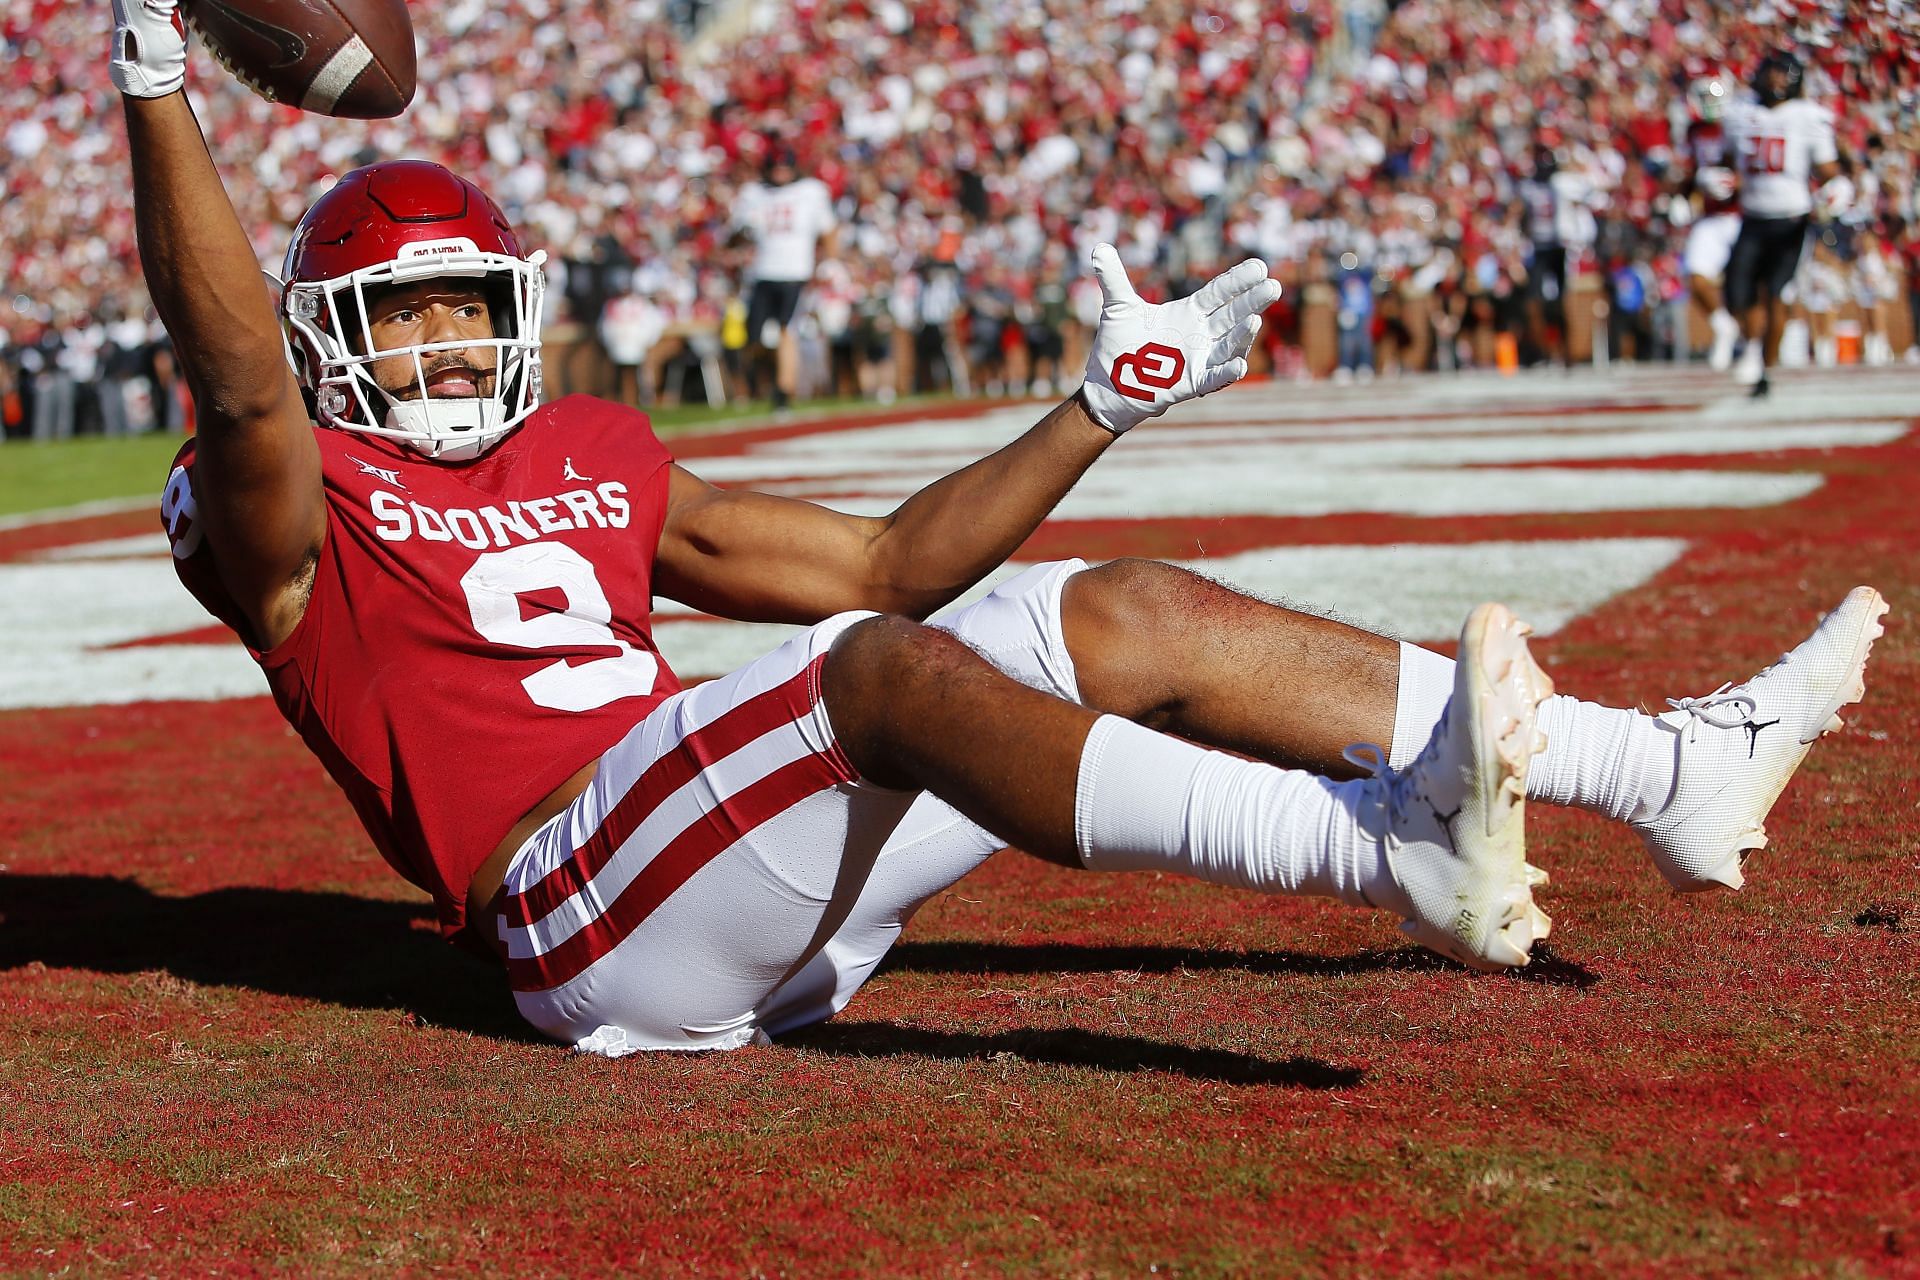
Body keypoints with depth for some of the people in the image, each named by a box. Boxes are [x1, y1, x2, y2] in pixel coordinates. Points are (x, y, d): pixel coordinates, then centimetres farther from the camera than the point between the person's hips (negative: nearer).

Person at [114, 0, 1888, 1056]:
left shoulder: (596, 463, 26)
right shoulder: (310, 509, 7)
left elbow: (885, 564, 28)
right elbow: (234, 370, -17)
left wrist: (1108, 404, 24)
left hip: (776, 898, 7)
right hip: (591, 921, -7)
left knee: (1123, 619, -2)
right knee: (877, 672, -32)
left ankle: (1677, 767, -8)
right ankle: (1395, 853, -56)